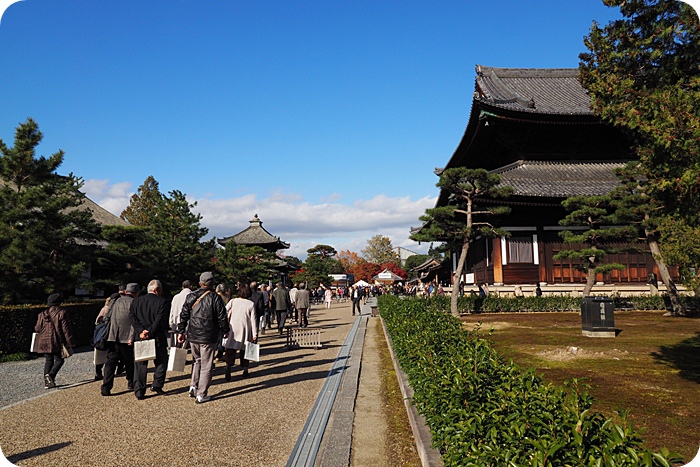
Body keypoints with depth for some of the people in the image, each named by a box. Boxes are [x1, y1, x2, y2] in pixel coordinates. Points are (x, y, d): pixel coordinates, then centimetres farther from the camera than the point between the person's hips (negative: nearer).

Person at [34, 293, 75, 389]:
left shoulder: (42, 314, 7)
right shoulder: (61, 313, -9)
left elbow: (37, 329, 12)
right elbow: (66, 329, -9)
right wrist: (70, 343, -5)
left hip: (44, 342, 5)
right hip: (56, 342, -5)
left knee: (48, 361, 13)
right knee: (59, 360, 6)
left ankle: (47, 382, 10)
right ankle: (51, 375, -17)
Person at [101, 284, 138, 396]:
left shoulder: (117, 301, 11)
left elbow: (107, 317, 13)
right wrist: (132, 337, -15)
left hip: (112, 337, 4)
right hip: (126, 338, -4)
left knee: (110, 362, 3)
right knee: (129, 362, 12)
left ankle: (106, 387, -6)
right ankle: (131, 383, 26)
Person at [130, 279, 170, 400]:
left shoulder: (136, 301, 8)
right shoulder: (162, 302, -6)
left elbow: (132, 318, -2)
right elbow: (160, 321, -16)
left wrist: (141, 331, -10)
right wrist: (150, 332, -16)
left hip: (140, 337, 3)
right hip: (157, 338, -3)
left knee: (140, 365, 8)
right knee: (161, 362, 15)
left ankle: (139, 391, 7)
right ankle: (157, 386, 14)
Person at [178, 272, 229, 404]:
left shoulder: (191, 297, 5)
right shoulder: (215, 298, -9)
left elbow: (183, 316, 8)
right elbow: (222, 317, -7)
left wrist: (181, 331, 16)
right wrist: (225, 331, 7)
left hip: (193, 336, 5)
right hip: (209, 337, -5)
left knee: (197, 360, 24)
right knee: (206, 365, 3)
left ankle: (193, 386, 16)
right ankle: (201, 395, 6)